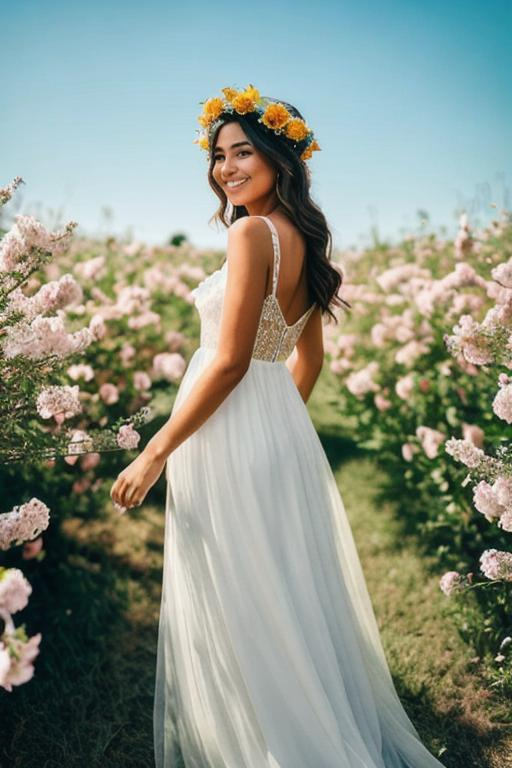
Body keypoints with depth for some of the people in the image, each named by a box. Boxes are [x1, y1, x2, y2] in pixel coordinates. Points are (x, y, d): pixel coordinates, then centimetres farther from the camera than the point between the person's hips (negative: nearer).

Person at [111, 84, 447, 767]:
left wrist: (156, 453, -14)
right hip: (284, 429, 9)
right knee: (289, 597, 22)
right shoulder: (305, 237, 10)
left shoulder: (251, 231, -16)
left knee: (236, 605, 7)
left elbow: (229, 361, -20)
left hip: (229, 437, -9)